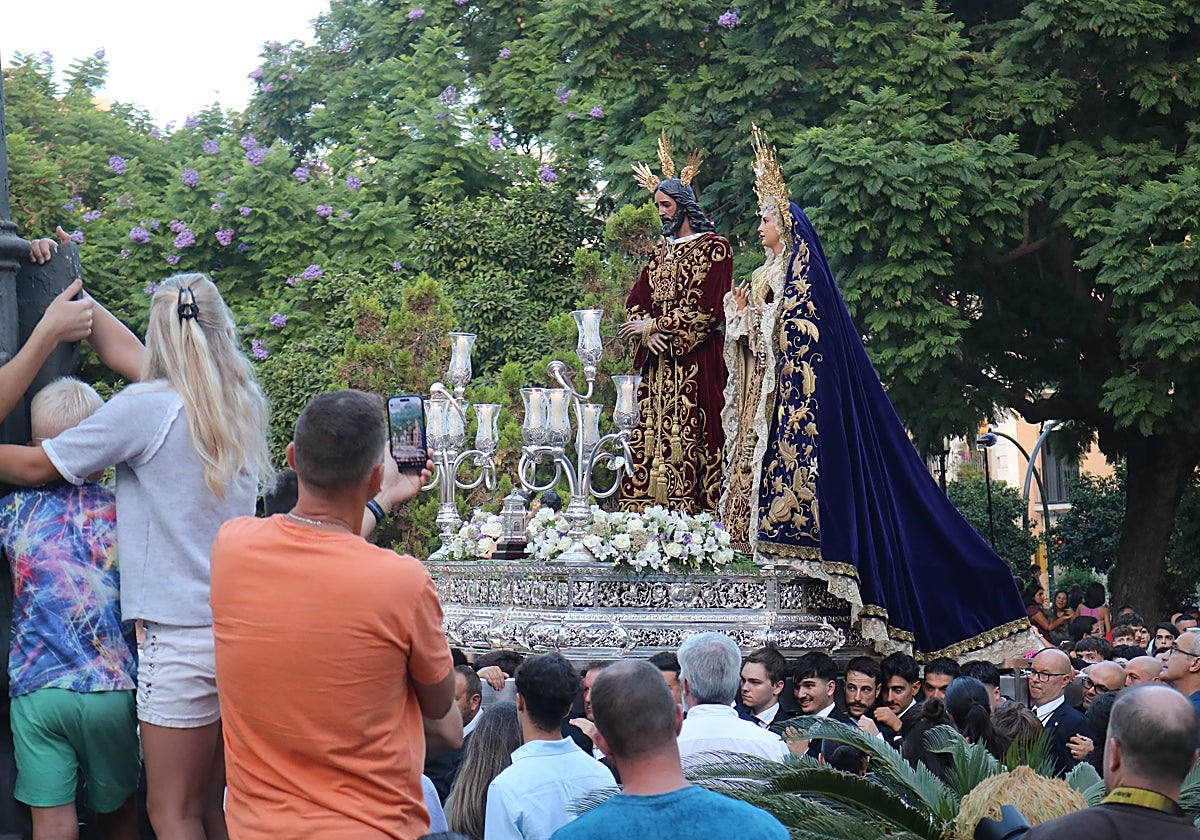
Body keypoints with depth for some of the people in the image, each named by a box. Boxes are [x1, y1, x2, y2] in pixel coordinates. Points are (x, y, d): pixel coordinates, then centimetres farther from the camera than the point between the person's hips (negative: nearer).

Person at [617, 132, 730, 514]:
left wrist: (653, 326, -9)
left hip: (695, 361, -6)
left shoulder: (714, 247, -2)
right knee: (652, 439, 0)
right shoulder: (661, 252, 19)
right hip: (658, 361, 6)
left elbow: (708, 309, -11)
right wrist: (646, 335, -8)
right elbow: (636, 302, 13)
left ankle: (692, 510, -10)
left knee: (688, 438, -10)